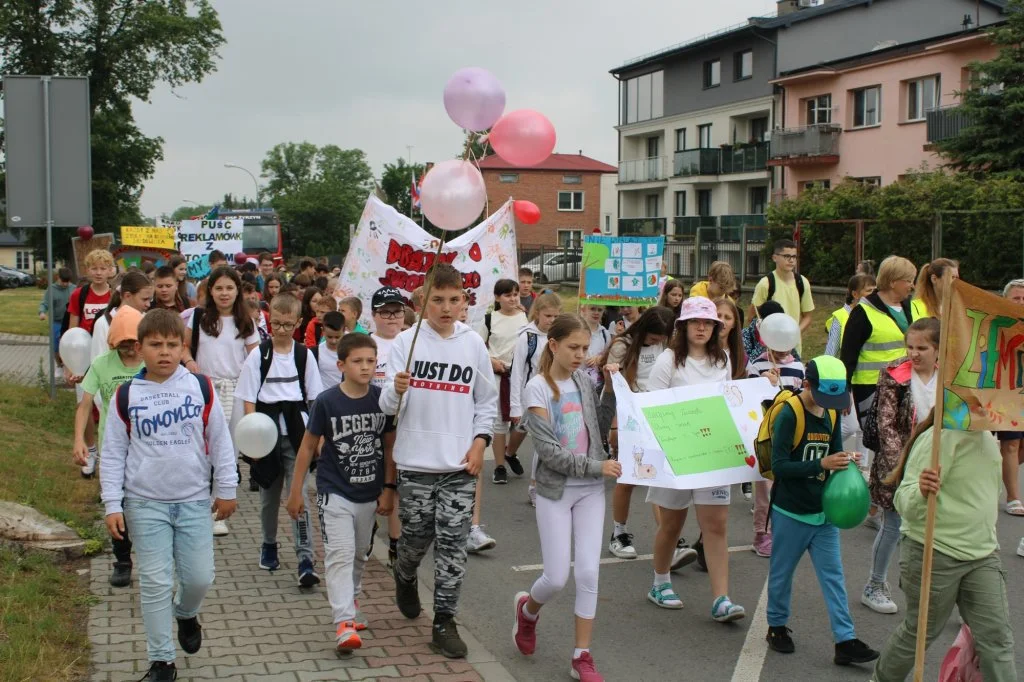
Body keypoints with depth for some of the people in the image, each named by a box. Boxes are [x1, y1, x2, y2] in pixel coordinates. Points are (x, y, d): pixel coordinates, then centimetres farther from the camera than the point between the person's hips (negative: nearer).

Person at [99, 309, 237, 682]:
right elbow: (113, 453, 2)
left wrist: (226, 489, 5)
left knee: (199, 577, 4)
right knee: (155, 582, 1)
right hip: (145, 504, -1)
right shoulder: (126, 396, -3)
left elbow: (220, 441, 4)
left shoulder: (201, 388, -3)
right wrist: (112, 504, -3)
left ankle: (186, 613, 39)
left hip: (194, 501, 1)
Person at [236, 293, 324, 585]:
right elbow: (249, 400, -2)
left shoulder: (304, 355, 2)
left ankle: (305, 560, -10)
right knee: (269, 495, 15)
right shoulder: (258, 355, -1)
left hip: (297, 432, -1)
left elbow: (314, 397, 7)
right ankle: (269, 545, 37)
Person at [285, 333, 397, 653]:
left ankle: (349, 600, 41)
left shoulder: (382, 399, -5)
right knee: (340, 554, -13)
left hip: (370, 493, 4)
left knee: (360, 554, 19)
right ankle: (344, 622, -16)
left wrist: (389, 488, 4)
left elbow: (389, 445, 5)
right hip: (335, 492, -4)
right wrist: (296, 490, 0)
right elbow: (308, 446, -3)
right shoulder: (326, 401, -12)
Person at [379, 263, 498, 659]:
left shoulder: (473, 343, 4)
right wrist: (396, 390, -26)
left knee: (453, 544, 0)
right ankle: (405, 578, 42)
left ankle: (444, 622, 10)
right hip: (416, 462, -1)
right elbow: (387, 406, -5)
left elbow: (487, 401, 12)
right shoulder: (407, 341, -2)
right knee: (416, 537, 10)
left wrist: (480, 440, -2)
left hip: (460, 463, 1)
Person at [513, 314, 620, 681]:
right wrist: (597, 466, -19)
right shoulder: (537, 388, -11)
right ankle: (528, 609, 32)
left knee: (588, 574, 1)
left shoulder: (583, 380, 4)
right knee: (557, 578, -2)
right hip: (555, 490, -4)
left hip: (590, 489, 4)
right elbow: (548, 450, -17)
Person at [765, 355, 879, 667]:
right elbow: (779, 465, -21)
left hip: (823, 512, 6)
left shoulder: (831, 415, 5)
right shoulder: (789, 414, -17)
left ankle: (845, 641, 5)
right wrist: (821, 464, -29)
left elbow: (833, 456, 12)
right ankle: (777, 627, 29)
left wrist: (846, 460, -11)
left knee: (833, 576, 4)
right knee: (782, 573, 10)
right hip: (791, 512, -6)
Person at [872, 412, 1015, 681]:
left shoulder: (987, 438, 5)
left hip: (983, 554, 7)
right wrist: (921, 492, -47)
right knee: (921, 631, 11)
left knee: (997, 638, 2)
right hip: (934, 555, -7)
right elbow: (905, 503, -26)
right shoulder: (941, 438, -21)